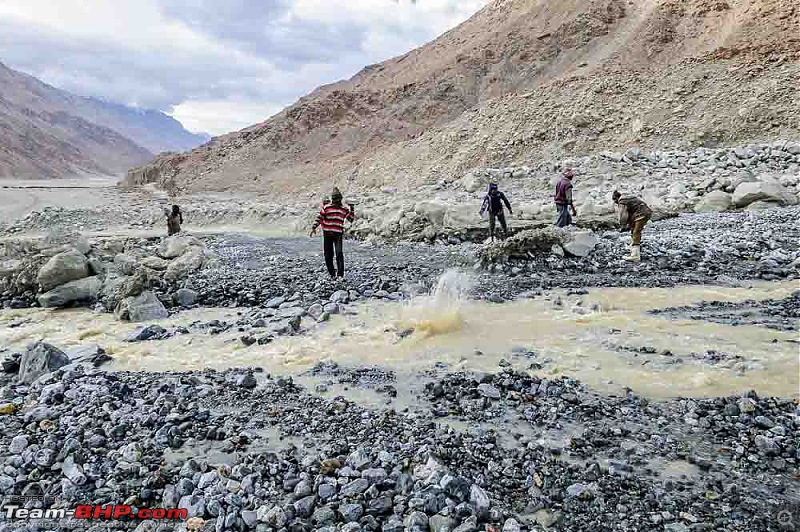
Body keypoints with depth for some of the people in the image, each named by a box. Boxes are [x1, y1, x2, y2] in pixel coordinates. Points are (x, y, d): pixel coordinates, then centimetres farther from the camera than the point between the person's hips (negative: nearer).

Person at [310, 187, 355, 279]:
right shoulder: (326, 207, 3)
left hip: (338, 234, 0)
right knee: (328, 255, 5)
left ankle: (340, 274, -14)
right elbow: (319, 218, 6)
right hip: (327, 234, 0)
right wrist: (314, 227, 0)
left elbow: (351, 218, 12)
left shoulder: (344, 209, 9)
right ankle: (332, 273, 20)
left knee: (339, 253, -14)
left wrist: (352, 208, 3)